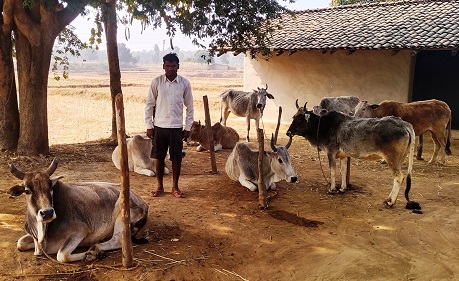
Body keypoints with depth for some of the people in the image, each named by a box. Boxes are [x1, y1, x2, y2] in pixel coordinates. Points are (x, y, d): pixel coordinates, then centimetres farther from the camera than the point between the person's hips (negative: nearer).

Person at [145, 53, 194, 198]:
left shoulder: (185, 83, -2)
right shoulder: (156, 82, -3)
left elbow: (189, 107, 4)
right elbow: (149, 105, 2)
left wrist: (188, 127, 1)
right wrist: (149, 126, -1)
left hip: (177, 127, 0)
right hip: (159, 126, 0)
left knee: (177, 158, 5)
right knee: (159, 157, 8)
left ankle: (175, 187, 19)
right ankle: (160, 186, 22)